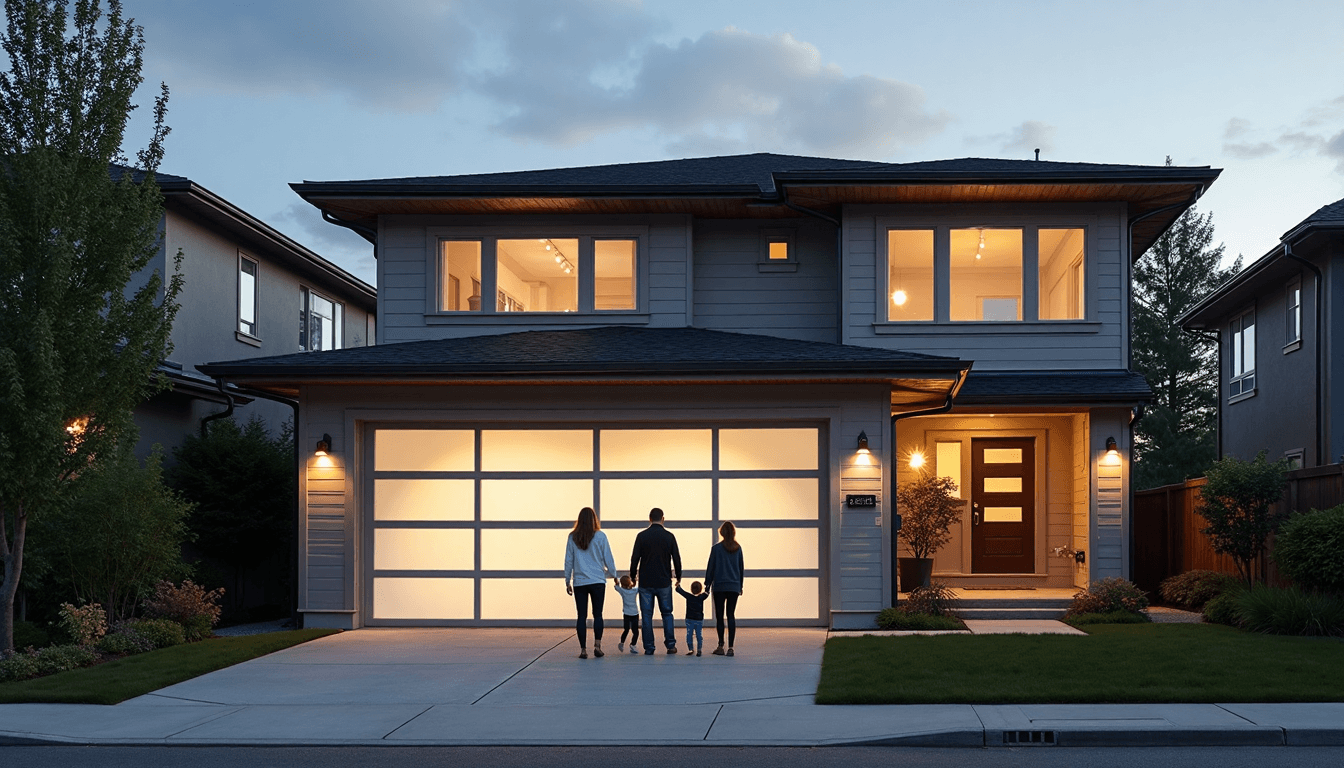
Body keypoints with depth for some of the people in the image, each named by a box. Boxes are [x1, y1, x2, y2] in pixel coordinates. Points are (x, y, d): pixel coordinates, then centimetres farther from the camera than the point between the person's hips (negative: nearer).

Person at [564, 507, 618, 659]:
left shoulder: (573, 537, 2)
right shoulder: (600, 536, -3)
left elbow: (568, 561, 6)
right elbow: (608, 558, 2)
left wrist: (567, 581, 15)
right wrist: (613, 574, 17)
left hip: (579, 582, 1)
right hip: (598, 581, -1)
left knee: (582, 616, 4)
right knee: (597, 614, 6)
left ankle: (583, 649, 2)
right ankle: (597, 645, -5)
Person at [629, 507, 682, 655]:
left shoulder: (642, 536, -3)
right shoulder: (669, 536, -1)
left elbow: (635, 559, -2)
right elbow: (676, 559, 3)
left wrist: (633, 577, 10)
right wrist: (678, 577, 15)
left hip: (645, 582, -1)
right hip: (664, 582, 1)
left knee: (647, 615, 3)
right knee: (667, 613, 12)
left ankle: (649, 648, 2)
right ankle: (670, 644, 7)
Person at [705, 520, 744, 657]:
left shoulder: (716, 548, -6)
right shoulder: (738, 548, 3)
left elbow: (710, 568, -2)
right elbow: (741, 568, 11)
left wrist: (707, 584, 8)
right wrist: (740, 585, 21)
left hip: (719, 587, -3)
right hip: (734, 587, 3)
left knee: (719, 616, 5)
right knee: (731, 616, 3)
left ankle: (721, 646, 3)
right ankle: (730, 647, -3)